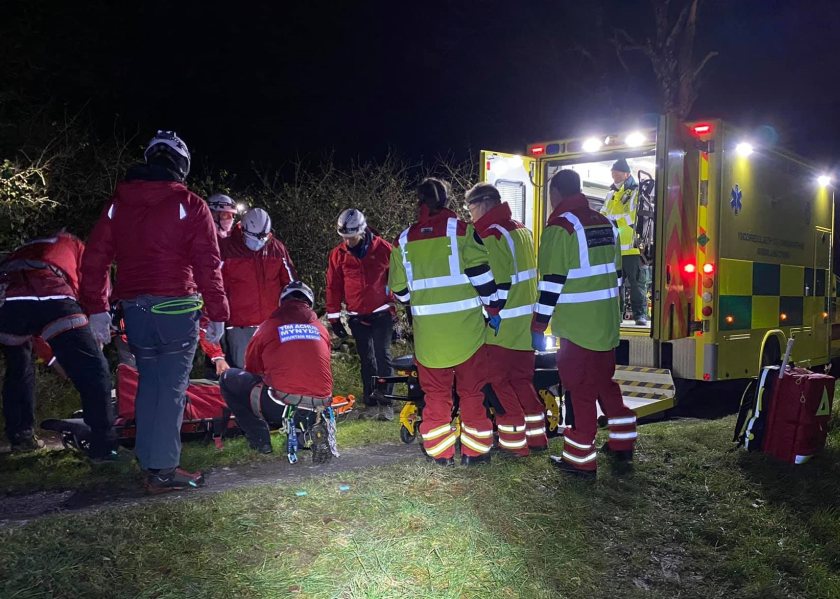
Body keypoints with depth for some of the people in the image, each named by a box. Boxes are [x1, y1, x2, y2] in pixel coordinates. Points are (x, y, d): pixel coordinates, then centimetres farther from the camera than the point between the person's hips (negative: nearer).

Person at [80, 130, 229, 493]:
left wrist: (96, 309, 13)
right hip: (177, 309, -5)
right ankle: (163, 471, 2)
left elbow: (95, 259, 9)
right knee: (171, 387, 0)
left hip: (134, 309, 5)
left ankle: (149, 462, 21)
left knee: (149, 382, 16)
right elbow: (208, 265, -8)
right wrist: (217, 313, -4)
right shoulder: (190, 205, -4)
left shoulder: (117, 204, 11)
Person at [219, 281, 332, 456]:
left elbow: (251, 369, 15)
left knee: (228, 378, 16)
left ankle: (260, 439, 11)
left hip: (281, 408, -4)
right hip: (320, 407, 4)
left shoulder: (269, 326, 4)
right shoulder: (321, 328, 13)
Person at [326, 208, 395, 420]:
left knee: (382, 355, -8)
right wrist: (333, 317, 3)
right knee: (366, 359, 10)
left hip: (382, 313, -3)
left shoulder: (382, 248, -7)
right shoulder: (338, 254, -1)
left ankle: (385, 402, -5)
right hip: (357, 317, 3)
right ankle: (371, 401, 18)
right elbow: (333, 286, 4)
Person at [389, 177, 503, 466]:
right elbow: (481, 274, -11)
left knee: (436, 393, 13)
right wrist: (493, 309, 0)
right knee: (471, 390, 10)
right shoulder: (461, 230, -5)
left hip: (428, 332, 2)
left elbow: (400, 290, 8)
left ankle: (440, 451, 18)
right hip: (465, 328, -2)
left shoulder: (405, 240, 5)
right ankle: (475, 450, 16)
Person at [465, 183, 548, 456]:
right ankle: (536, 436, 23)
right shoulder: (523, 230, 13)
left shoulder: (493, 236, -15)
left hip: (503, 325, -9)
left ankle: (514, 441, 8)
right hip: (527, 321, 9)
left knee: (499, 380, 2)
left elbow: (498, 285, -21)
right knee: (522, 377, 17)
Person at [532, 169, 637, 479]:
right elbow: (615, 275, 16)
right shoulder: (606, 224, 10)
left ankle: (580, 459, 10)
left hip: (577, 326, -7)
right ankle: (622, 443, 30)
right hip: (607, 323, 7)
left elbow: (552, 282, -16)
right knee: (605, 381, 21)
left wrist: (539, 325, -10)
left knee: (581, 390, 1)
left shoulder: (560, 226, -13)